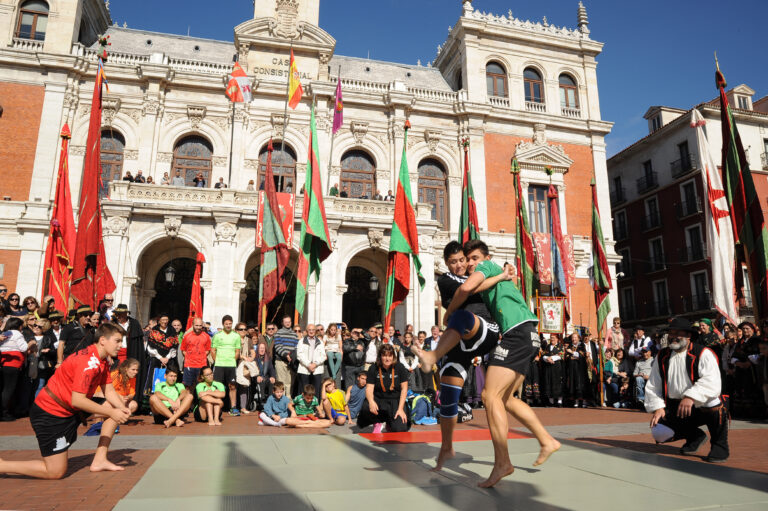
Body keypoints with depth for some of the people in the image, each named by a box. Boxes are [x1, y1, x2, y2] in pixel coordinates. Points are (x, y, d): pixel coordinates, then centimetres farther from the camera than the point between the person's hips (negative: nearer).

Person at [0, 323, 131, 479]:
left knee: (115, 408, 5)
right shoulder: (89, 361, -26)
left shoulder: (103, 361, 4)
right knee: (56, 472, -7)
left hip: (70, 410, 10)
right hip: (50, 412, -10)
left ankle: (99, 461, 6)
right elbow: (77, 400, -30)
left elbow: (109, 391, 4)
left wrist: (123, 409, -15)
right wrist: (111, 412, -25)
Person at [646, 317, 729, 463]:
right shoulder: (662, 357, 7)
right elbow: (652, 386, 11)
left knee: (712, 400, -37)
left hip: (702, 406, -4)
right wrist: (657, 407, -3)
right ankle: (695, 436, 17)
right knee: (659, 433, -15)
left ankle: (720, 444, -12)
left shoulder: (703, 354, -7)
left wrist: (691, 397, -38)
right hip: (675, 408, 4)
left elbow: (712, 382, -24)